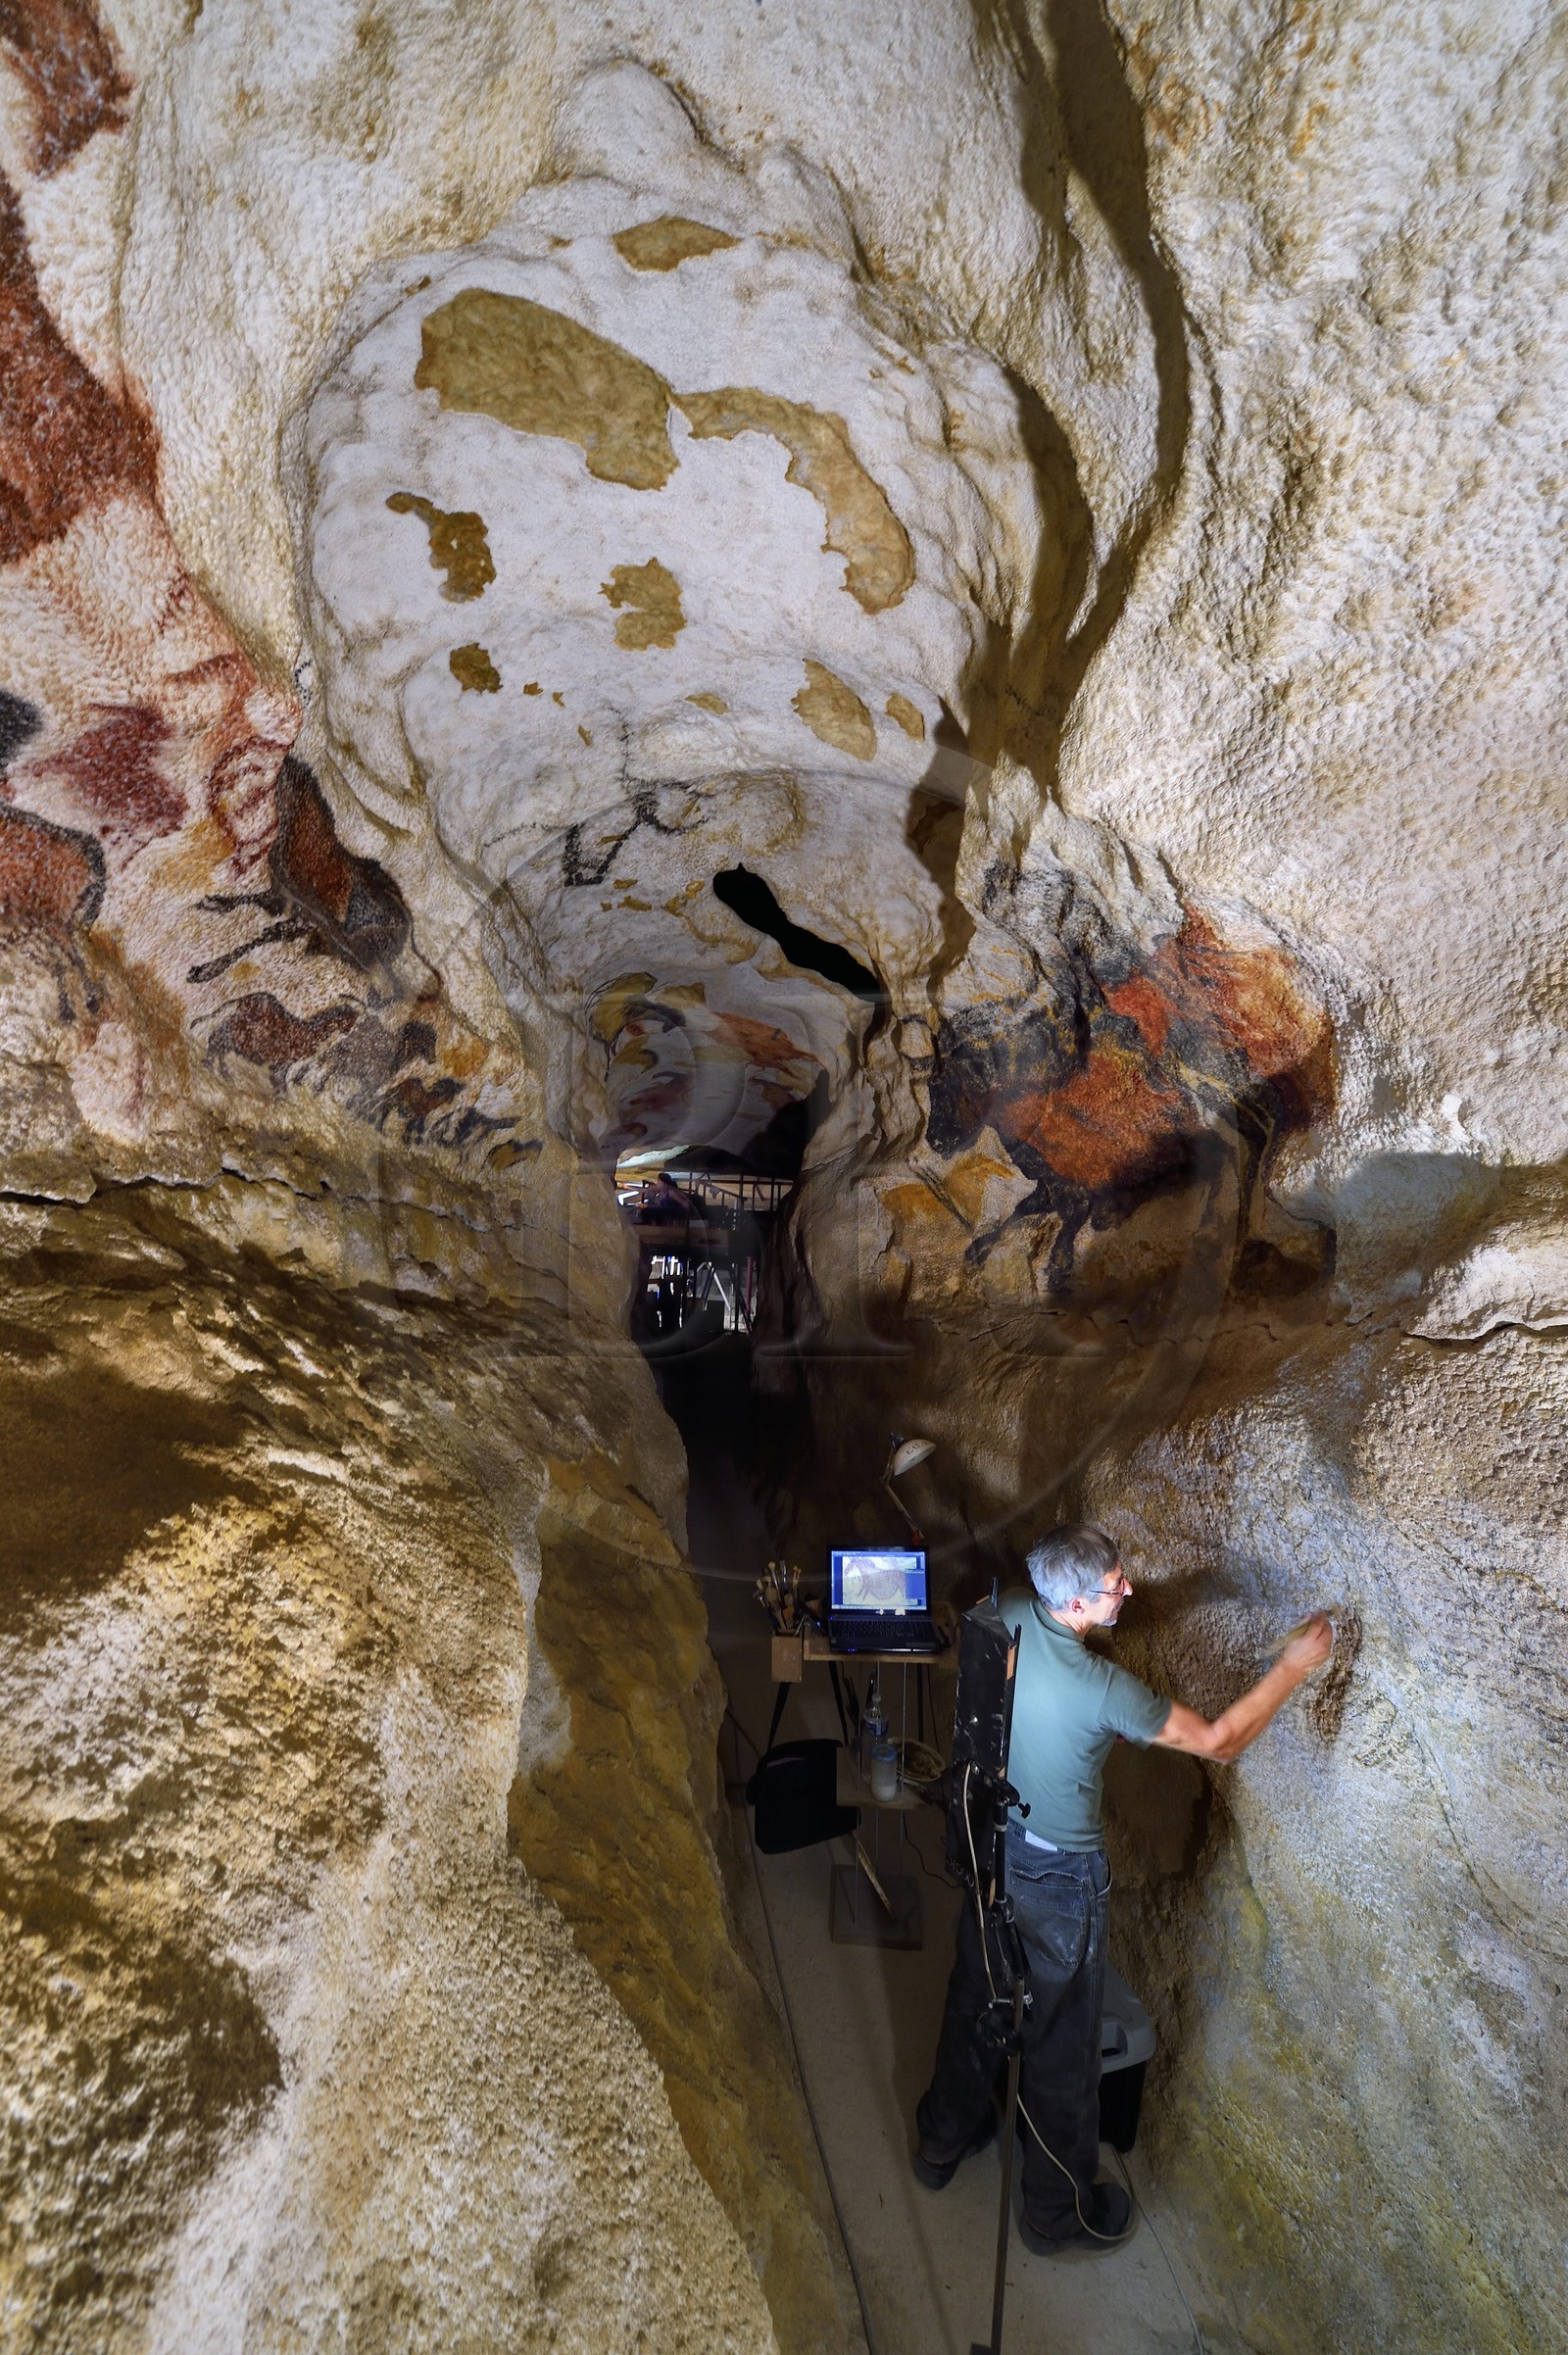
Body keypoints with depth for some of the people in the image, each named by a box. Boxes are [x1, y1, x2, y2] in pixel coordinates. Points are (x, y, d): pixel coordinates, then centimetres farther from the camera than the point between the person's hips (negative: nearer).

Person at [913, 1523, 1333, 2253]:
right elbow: (1218, 1741, -21)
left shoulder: (1005, 1617, -20)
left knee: (973, 1999, 29)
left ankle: (942, 2140, 53)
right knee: (1062, 2047, 21)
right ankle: (1059, 2211, 46)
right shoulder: (1100, 1688, -35)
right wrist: (1294, 1664, -16)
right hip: (1057, 1880, -6)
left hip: (990, 1847, 6)